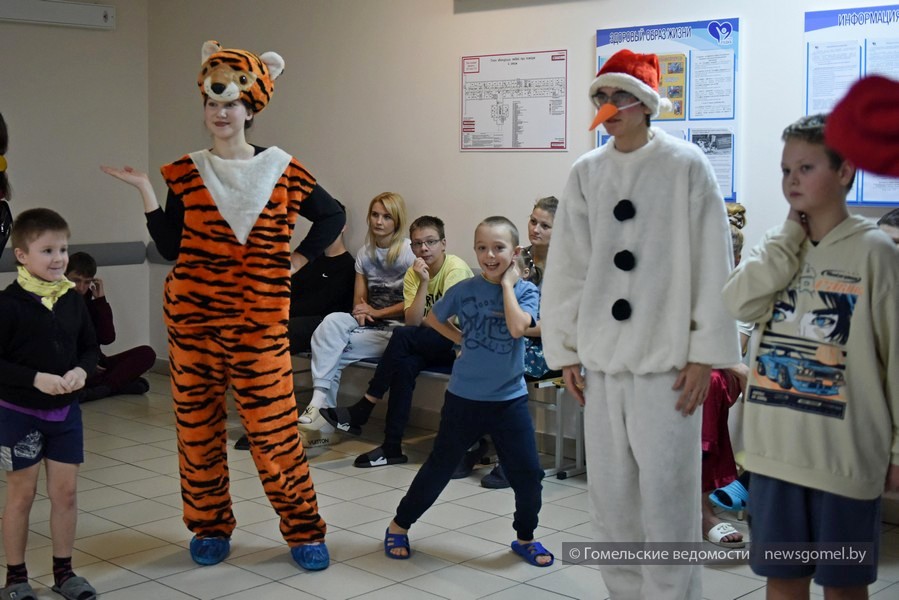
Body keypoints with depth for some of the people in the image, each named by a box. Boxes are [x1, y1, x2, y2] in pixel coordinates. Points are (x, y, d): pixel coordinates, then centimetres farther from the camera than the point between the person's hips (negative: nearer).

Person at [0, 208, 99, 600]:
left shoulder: (72, 300, 1)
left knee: (66, 491, 9)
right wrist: (35, 379, -25)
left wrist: (82, 370, -10)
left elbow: (90, 347, 10)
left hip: (65, 412, 4)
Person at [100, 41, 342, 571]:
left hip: (259, 318, -2)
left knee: (274, 428, -3)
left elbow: (333, 216, 13)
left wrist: (296, 260, 6)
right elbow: (170, 247, 4)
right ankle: (210, 528, 24)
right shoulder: (186, 174, 5)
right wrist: (145, 191, -1)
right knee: (198, 425, 7)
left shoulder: (282, 170, 1)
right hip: (192, 314, 2)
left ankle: (304, 532, 11)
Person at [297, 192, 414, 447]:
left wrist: (376, 312, -9)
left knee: (331, 349, -26)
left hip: (395, 328, -5)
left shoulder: (409, 252, -3)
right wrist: (361, 311, -8)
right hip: (369, 324, 5)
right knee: (332, 321, -27)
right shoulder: (365, 252, 16)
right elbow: (359, 299, 14)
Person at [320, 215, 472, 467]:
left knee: (402, 336, -27)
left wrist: (422, 322, -3)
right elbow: (412, 321, -9)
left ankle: (361, 412, -19)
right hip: (432, 345, 5)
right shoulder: (413, 274, 5)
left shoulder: (455, 268, -12)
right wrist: (423, 283, -19)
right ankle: (392, 446, -24)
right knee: (404, 363, -28)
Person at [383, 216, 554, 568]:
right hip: (464, 397, 0)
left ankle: (525, 539, 24)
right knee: (440, 467, 9)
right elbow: (433, 318, 13)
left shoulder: (525, 291, -5)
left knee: (528, 473, 1)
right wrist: (462, 339, 1)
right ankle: (399, 526, 27)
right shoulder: (463, 290, -3)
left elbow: (517, 327, -25)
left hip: (509, 397, 0)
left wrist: (507, 282, -17)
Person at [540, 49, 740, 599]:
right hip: (602, 356, 4)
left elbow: (713, 265, -5)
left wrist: (705, 355, -8)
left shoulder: (687, 166, -4)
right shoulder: (586, 173, 7)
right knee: (610, 492, 10)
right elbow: (567, 265, 10)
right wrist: (566, 350, 8)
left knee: (667, 492, -3)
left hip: (667, 357, -4)